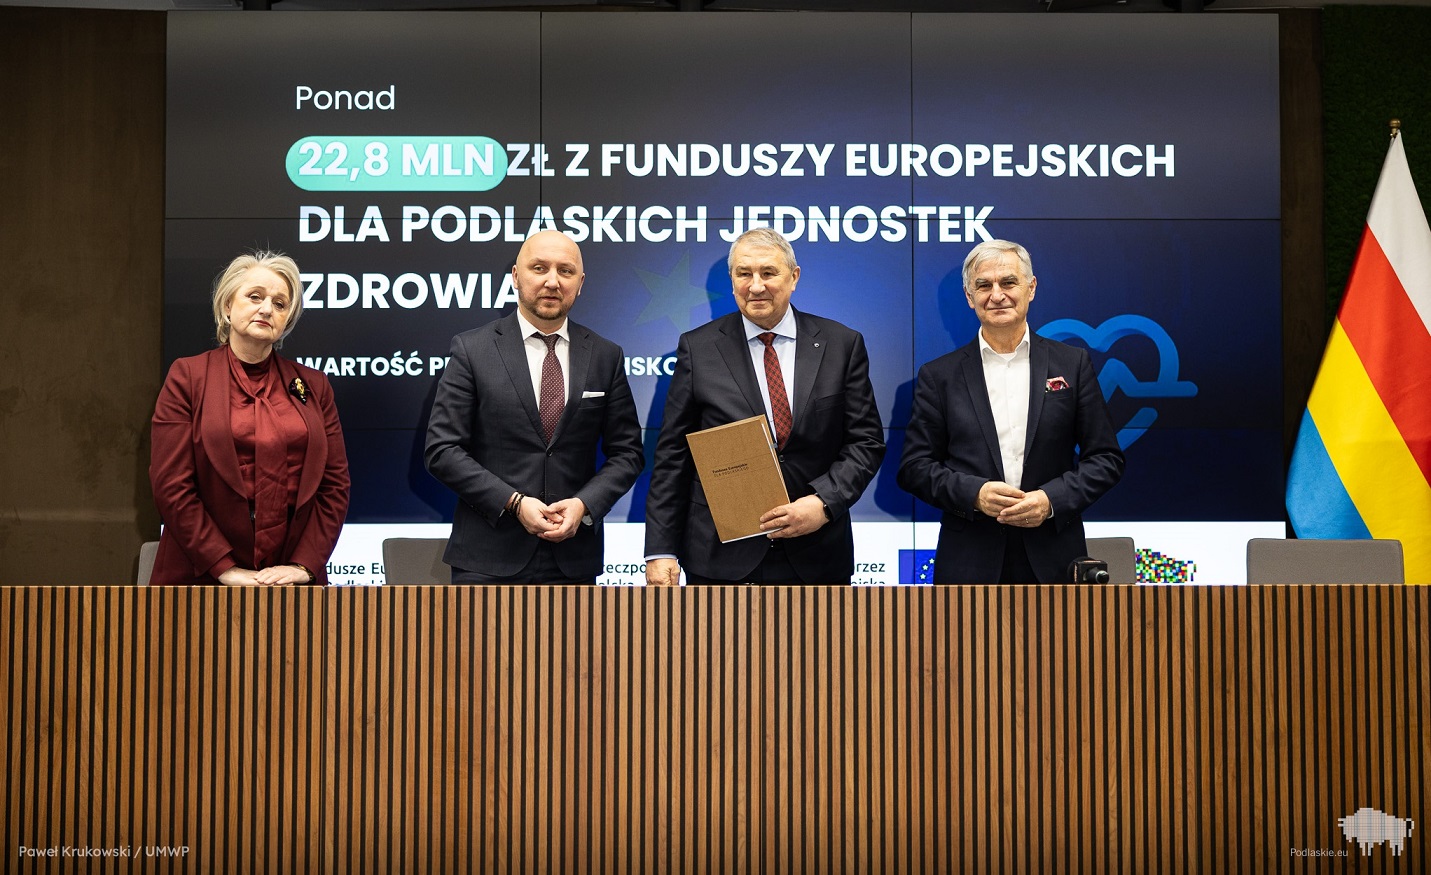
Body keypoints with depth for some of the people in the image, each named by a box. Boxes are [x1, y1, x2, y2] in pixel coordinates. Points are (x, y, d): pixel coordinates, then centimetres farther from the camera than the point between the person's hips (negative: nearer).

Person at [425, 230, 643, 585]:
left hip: (573, 556, 3)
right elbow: (442, 449, -5)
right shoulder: (472, 350, -1)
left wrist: (584, 505, -9)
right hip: (489, 558, -2)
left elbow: (627, 451, 8)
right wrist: (514, 503, -14)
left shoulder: (606, 356, 6)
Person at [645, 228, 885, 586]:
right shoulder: (698, 348, 2)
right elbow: (672, 456, 1)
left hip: (817, 559, 1)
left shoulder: (841, 344, 3)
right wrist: (661, 550, -4)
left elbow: (867, 441, 3)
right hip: (721, 559, -1)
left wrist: (824, 503, -14)